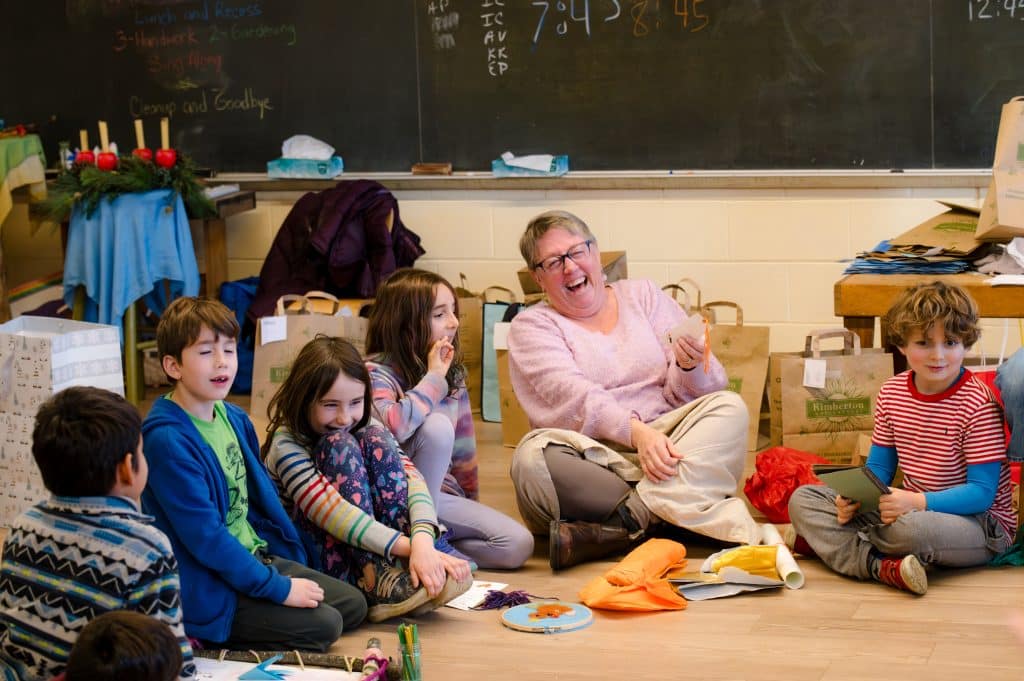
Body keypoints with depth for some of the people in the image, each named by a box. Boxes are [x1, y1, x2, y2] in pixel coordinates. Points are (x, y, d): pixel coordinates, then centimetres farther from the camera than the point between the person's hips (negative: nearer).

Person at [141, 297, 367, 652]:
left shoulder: (234, 419, 5)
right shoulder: (168, 440, -23)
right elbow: (203, 535, -25)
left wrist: (292, 558, 9)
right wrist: (278, 588, -21)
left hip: (257, 555, 9)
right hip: (208, 589, -9)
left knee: (353, 605, 8)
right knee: (323, 624, -16)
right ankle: (215, 642, -5)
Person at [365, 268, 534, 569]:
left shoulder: (453, 374, 7)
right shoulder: (376, 372, -14)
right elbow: (391, 425, -37)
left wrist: (472, 507, 20)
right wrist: (433, 379, -24)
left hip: (441, 493, 6)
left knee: (518, 545, -14)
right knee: (436, 426, -31)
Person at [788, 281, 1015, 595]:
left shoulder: (978, 405, -16)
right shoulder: (891, 393, 3)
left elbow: (982, 492, -18)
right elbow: (879, 467, 11)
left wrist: (918, 502, -32)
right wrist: (854, 496, -12)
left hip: (979, 523, -7)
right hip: (911, 508, 7)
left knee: (911, 527, -43)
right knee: (803, 498, -5)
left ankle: (830, 542, -14)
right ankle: (881, 568, -28)